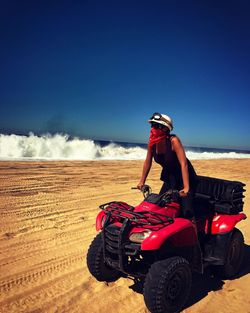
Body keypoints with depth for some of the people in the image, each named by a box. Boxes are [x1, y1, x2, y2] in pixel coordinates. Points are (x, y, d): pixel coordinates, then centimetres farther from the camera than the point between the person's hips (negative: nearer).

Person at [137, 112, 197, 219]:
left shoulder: (173, 140, -25)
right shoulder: (152, 143, -8)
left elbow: (184, 163, -31)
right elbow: (148, 162, 4)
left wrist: (186, 188, -38)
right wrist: (142, 182, 6)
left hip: (184, 177, -6)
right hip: (169, 178, 6)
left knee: (187, 211, -17)